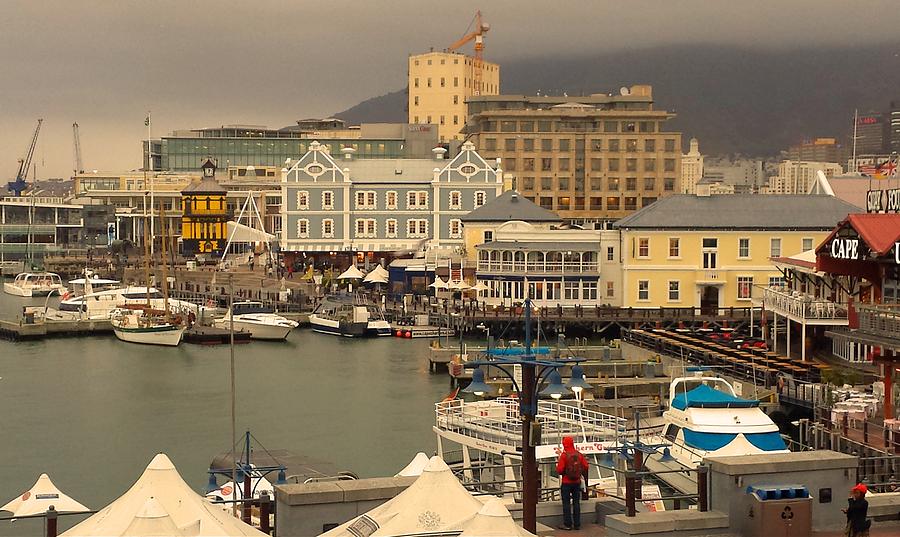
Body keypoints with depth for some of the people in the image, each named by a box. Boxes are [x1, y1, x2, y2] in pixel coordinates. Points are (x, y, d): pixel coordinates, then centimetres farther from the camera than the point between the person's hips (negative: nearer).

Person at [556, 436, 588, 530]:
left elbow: (560, 470, -18)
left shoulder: (564, 455, -15)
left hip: (566, 482, -4)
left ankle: (567, 524, 4)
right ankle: (577, 524, 13)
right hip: (577, 482, 4)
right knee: (576, 503, 11)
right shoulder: (579, 454, -2)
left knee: (566, 503, 3)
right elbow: (585, 466, 0)